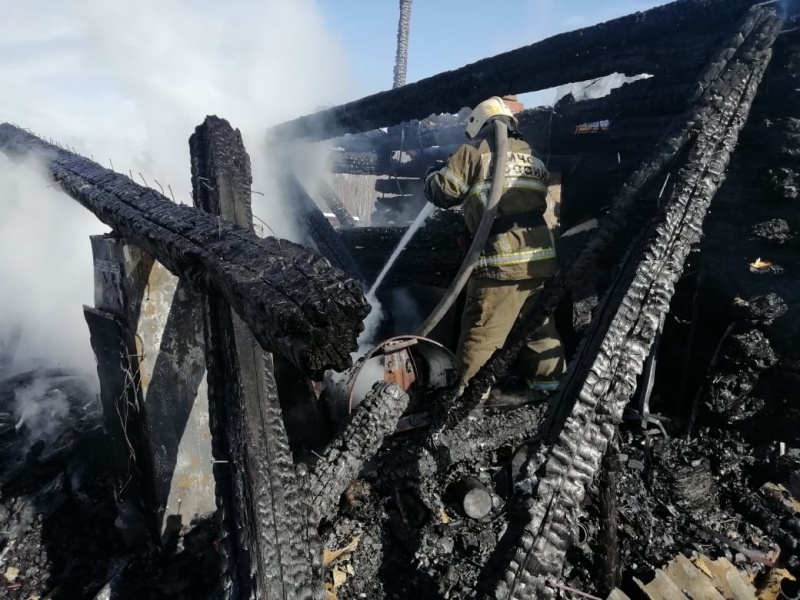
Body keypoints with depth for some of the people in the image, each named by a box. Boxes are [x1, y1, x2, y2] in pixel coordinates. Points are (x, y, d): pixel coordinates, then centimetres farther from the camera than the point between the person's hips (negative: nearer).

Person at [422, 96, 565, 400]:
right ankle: (547, 377, 29)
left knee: (482, 329, -1)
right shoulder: (531, 155, 22)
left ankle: (467, 391, 5)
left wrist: (432, 175, 24)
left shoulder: (475, 151, 1)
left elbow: (441, 192, 1)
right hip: (541, 255, 7)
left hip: (502, 258, -7)